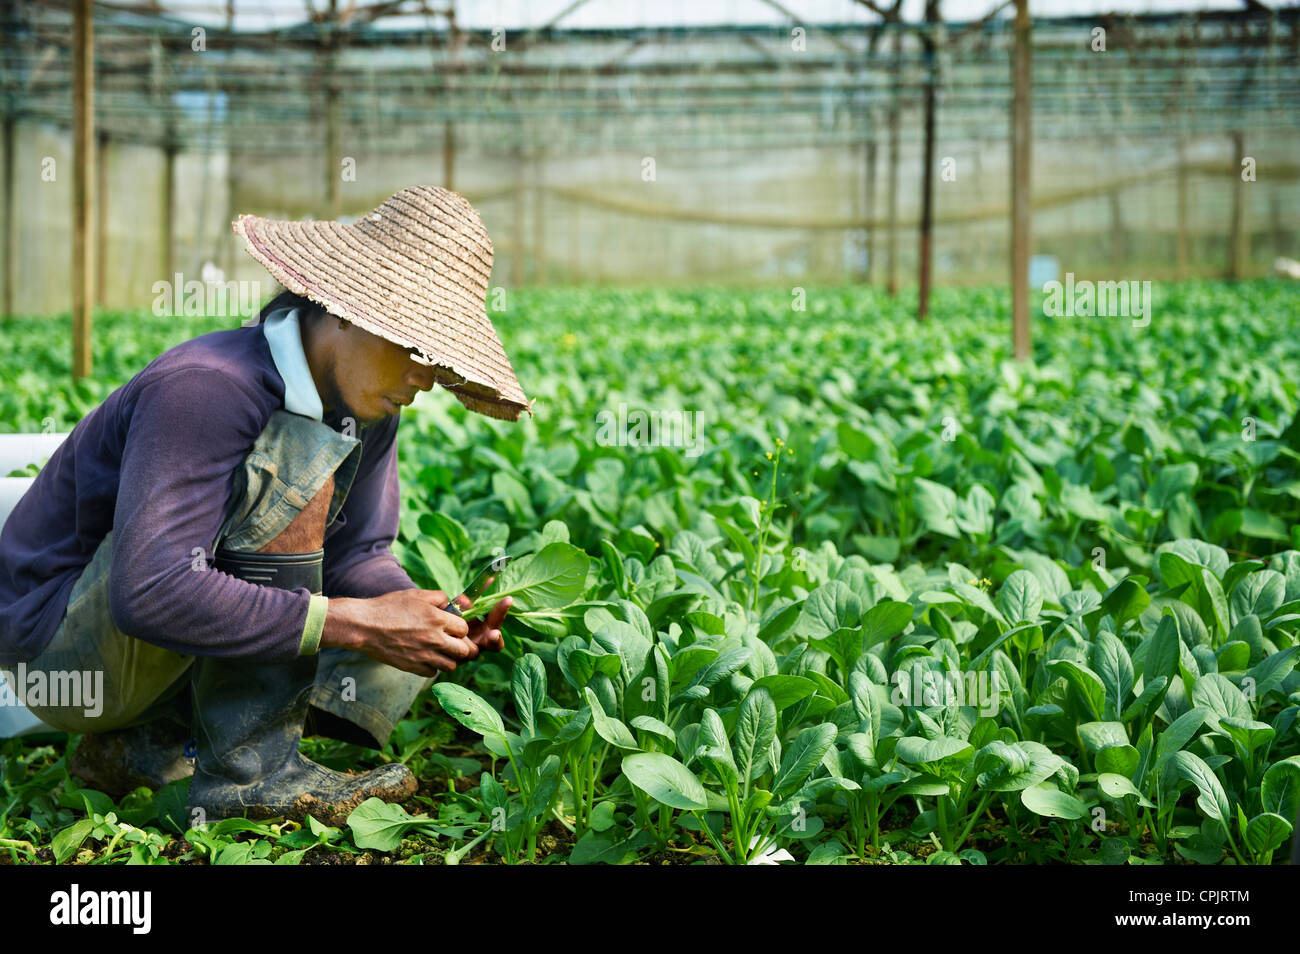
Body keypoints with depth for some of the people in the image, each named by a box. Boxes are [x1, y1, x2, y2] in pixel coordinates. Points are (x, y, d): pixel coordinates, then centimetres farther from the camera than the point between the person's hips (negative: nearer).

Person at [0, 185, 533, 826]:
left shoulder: (367, 405, -1)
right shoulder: (204, 389, -29)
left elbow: (356, 554, 4)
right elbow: (150, 593, -37)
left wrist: (434, 620, -18)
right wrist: (353, 623, -35)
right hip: (59, 646, -9)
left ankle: (148, 746, 3)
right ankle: (248, 769, -20)